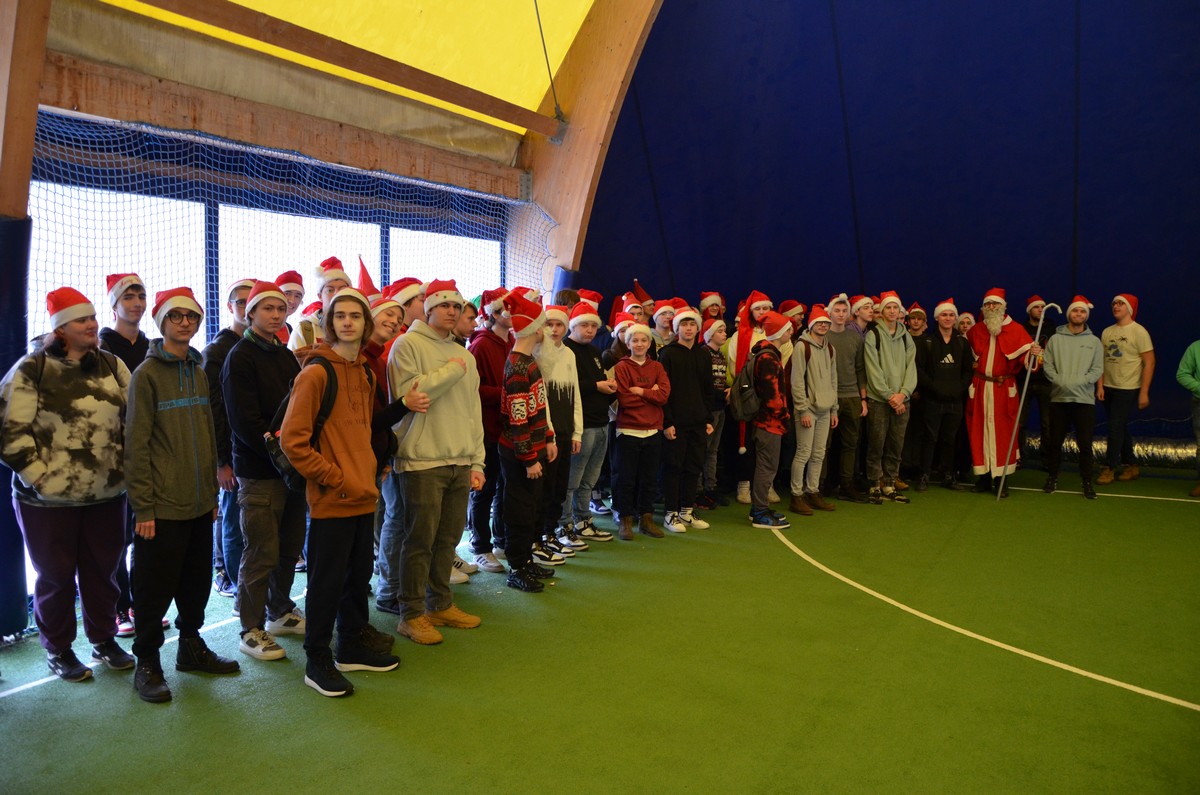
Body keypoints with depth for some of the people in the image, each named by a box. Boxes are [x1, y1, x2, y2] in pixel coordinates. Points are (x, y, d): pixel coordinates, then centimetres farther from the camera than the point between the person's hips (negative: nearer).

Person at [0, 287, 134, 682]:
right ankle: (58, 650, 28)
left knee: (103, 571, 14)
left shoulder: (112, 365, 6)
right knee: (56, 576, 10)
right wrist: (37, 475, -12)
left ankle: (104, 640, 32)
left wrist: (128, 467, 4)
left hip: (107, 496, 4)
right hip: (49, 499, -4)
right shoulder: (32, 369, -8)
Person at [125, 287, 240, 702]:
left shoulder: (198, 372, 11)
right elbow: (136, 443, -11)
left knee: (197, 581, 14)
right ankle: (147, 663, 18)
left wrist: (213, 491, 13)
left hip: (199, 502, 6)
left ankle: (191, 646, 30)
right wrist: (143, 507, -13)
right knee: (155, 587, 3)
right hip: (162, 505, -6)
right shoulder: (147, 374, -8)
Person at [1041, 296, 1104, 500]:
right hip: (1059, 398, 0)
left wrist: (1079, 382, -15)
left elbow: (1098, 369, 0)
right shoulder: (1055, 338, 6)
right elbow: (1047, 365, 0)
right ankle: (1052, 477, 20)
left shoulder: (1094, 341, 7)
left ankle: (1087, 482, 9)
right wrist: (1059, 381, -15)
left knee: (1085, 443, -1)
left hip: (1085, 399, 0)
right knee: (1054, 441, 6)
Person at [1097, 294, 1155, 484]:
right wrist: (1100, 385, 2)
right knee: (1121, 428, 13)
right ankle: (1130, 466, 24)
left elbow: (1149, 362, -11)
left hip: (1127, 390, -6)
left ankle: (1110, 468, 1)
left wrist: (1144, 392, -14)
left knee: (1116, 428, -8)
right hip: (1108, 388, 6)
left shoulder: (1138, 331, -9)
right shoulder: (1107, 332, 10)